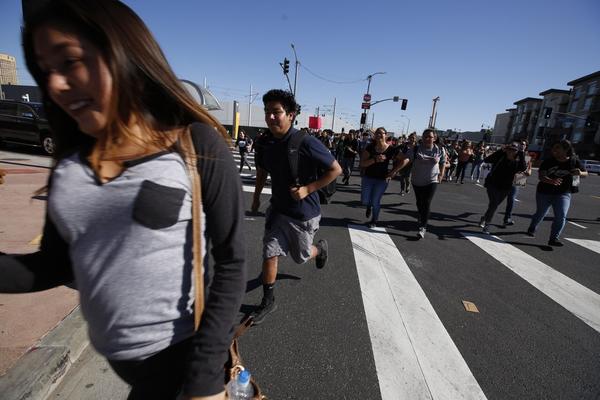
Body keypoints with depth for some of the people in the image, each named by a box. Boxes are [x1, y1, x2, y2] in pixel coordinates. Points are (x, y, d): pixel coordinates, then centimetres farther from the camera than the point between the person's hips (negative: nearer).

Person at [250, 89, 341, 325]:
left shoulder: (307, 143, -23)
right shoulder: (265, 142, -6)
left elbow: (336, 169, -16)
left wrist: (308, 189, -22)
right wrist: (256, 197, 16)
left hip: (303, 212, -4)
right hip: (277, 208, 4)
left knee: (301, 257, 16)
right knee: (269, 254, 2)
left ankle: (321, 248, 52)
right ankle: (268, 302, 22)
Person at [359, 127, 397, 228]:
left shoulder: (391, 149, -9)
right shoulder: (370, 147, -8)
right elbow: (362, 163, -13)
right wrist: (375, 160, -27)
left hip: (382, 180, -2)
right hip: (368, 178, 2)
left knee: (375, 202, 4)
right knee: (364, 201, 6)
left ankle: (374, 221, 29)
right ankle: (369, 207, 43)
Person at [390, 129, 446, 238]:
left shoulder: (440, 150, -6)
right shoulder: (415, 149, -12)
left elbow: (443, 162, 10)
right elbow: (405, 160, -25)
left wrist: (441, 174, 3)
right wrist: (395, 170, -36)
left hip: (432, 181, -1)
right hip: (417, 181, 1)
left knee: (426, 203, -9)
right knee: (419, 203, 17)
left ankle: (423, 227, -5)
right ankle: (422, 218, 44)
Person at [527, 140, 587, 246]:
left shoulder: (574, 161, -5)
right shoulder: (548, 161, -10)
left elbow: (585, 174, 4)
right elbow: (541, 176, -20)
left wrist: (580, 173, -22)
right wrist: (551, 181, -42)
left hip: (563, 194, 0)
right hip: (544, 192, 0)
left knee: (561, 216, -13)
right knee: (540, 213, 16)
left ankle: (554, 238, -6)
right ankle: (532, 228, 41)